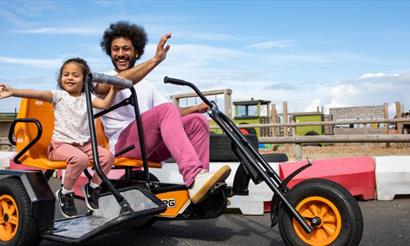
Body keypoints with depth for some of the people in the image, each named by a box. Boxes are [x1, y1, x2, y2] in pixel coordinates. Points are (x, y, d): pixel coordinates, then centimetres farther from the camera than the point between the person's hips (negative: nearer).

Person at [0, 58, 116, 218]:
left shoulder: (87, 97, 10)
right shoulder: (59, 96, 0)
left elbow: (104, 104, -7)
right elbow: (37, 94, -17)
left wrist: (113, 90, -24)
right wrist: (14, 92, -33)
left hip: (84, 143, 4)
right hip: (60, 144, -4)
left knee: (108, 156, -18)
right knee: (80, 158, -35)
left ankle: (92, 188, 7)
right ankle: (65, 193, -9)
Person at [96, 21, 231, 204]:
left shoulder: (146, 86, 29)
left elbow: (172, 115, 17)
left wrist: (196, 108, -2)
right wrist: (156, 60, -26)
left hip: (152, 146, 6)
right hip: (124, 144, -6)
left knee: (198, 120, -13)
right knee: (166, 109, -30)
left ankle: (200, 179, -21)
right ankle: (194, 179, -44)